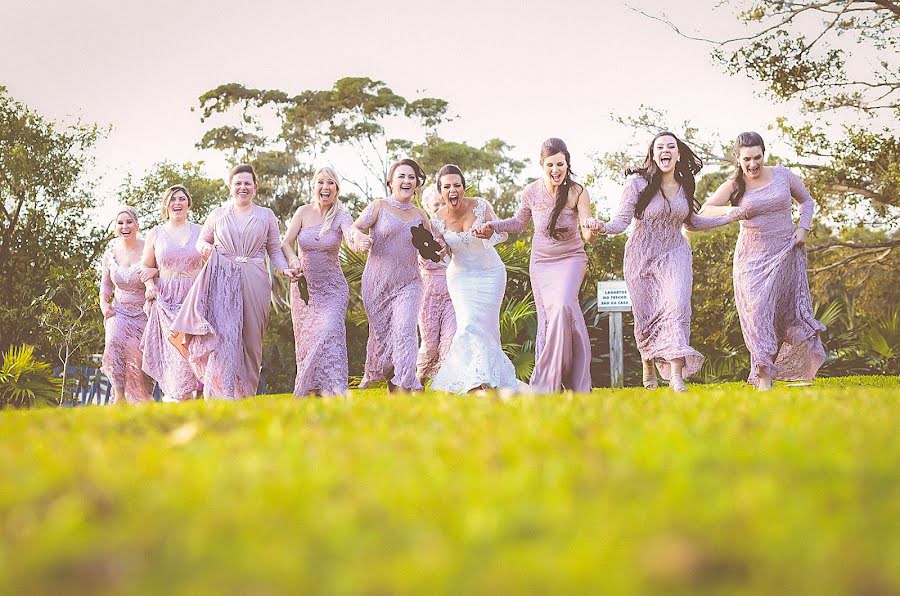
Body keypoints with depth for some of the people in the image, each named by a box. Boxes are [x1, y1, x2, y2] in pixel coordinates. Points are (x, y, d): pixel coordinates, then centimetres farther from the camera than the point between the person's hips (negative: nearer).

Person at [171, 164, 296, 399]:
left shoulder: (266, 216, 13)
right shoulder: (217, 215, 13)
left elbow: (275, 250, 14)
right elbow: (202, 240, 21)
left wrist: (285, 269, -3)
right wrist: (205, 247, -3)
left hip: (255, 283, 1)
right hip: (222, 282, -1)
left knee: (251, 338, 0)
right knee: (222, 334, -17)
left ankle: (246, 394, 7)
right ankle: (222, 394, -23)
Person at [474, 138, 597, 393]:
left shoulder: (577, 192, -16)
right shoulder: (531, 192, -8)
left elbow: (587, 234, -19)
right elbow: (519, 222, 12)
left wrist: (591, 228, -41)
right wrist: (492, 226, -3)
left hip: (571, 259, -3)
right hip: (541, 262, 3)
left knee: (563, 306, -26)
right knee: (546, 318, 2)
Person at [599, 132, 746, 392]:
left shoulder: (684, 186, 4)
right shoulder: (638, 183, -10)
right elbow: (622, 221, -14)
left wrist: (727, 218, 16)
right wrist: (602, 227, -35)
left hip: (674, 254, 2)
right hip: (642, 256, -2)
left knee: (677, 304, -21)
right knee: (646, 316, 4)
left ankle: (676, 373, -28)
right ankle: (648, 366, 32)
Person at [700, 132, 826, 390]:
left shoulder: (782, 175, 2)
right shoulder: (733, 186, -3)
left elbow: (806, 200, 16)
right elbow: (704, 211, -13)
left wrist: (803, 228, 0)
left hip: (786, 252, 2)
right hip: (752, 256, -2)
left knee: (789, 310, 5)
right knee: (757, 309, -13)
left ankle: (796, 372, 19)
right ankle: (764, 377, -12)